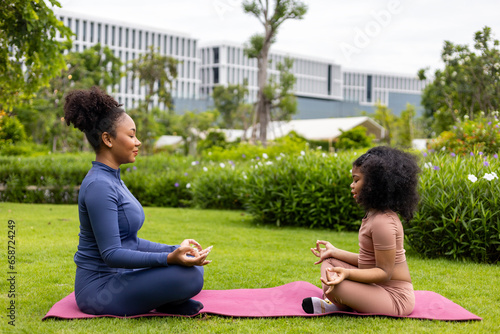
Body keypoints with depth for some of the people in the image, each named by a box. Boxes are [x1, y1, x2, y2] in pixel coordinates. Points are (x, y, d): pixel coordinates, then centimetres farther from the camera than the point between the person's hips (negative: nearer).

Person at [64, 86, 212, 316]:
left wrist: (175, 250, 11)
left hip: (118, 278, 10)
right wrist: (169, 258, -30)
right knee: (190, 276, -25)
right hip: (99, 290, -10)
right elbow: (111, 254, -24)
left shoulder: (111, 179, 11)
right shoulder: (98, 185, -20)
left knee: (192, 264, 17)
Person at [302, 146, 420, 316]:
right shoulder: (374, 215, 9)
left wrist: (347, 273, -36)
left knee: (334, 283, -28)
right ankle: (330, 302, -6)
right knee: (329, 261, 16)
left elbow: (384, 273, -23)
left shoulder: (382, 223, -23)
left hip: (394, 299, -11)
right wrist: (335, 252, 18)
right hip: (380, 289, 11)